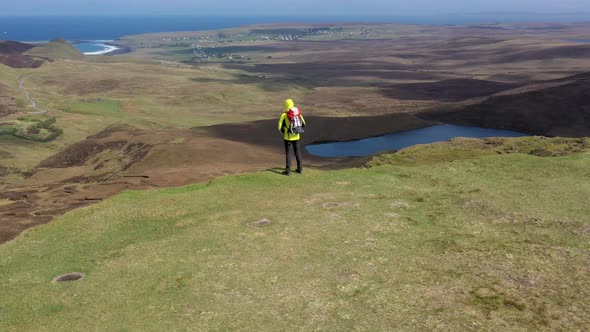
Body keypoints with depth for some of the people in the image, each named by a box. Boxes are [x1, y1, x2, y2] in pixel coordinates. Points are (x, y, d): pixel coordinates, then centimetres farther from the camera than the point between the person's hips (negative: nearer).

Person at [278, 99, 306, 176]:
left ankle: (288, 170, 4)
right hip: (296, 136, 4)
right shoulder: (298, 113, 0)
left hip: (288, 137, -4)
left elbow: (280, 127, -14)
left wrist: (284, 132, 6)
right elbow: (303, 124, 7)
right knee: (297, 152, 16)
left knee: (288, 153, 3)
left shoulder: (284, 115, -13)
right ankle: (300, 168, 21)